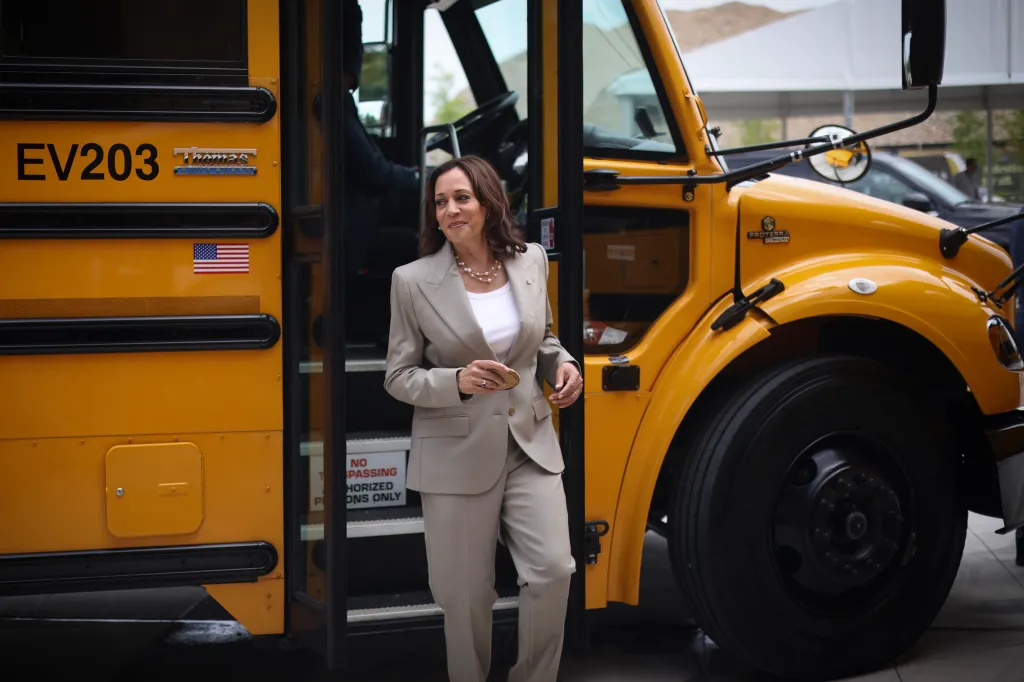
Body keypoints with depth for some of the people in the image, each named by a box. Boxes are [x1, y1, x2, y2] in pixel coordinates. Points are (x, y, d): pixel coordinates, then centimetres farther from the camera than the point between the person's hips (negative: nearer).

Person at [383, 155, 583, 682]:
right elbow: (398, 377, -3)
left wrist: (562, 364, -2)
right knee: (465, 593, 4)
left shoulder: (531, 261, 4)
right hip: (458, 455, -3)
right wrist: (458, 381, -21)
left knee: (553, 570, -7)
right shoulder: (413, 281, -7)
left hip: (531, 446, 3)